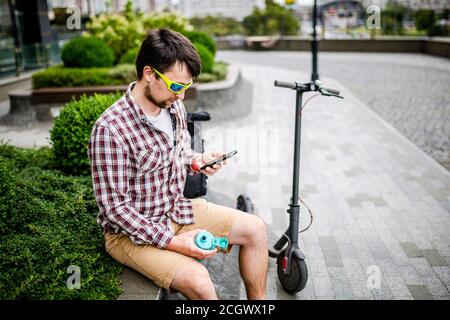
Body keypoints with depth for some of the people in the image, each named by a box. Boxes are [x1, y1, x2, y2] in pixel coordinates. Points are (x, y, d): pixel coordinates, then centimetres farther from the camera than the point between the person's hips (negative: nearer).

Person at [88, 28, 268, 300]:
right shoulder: (110, 129, -26)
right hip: (134, 231, -7)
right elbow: (115, 207, -23)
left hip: (177, 209, 7)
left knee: (255, 228, 0)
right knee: (198, 280, -28)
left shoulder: (175, 107, -2)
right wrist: (172, 242, -24)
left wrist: (197, 161, -7)